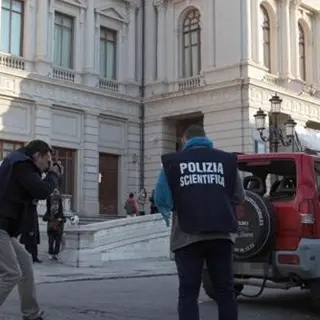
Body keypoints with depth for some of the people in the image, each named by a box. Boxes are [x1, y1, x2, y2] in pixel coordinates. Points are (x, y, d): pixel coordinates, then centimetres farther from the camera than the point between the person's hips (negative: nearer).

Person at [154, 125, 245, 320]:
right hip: (222, 234, 2)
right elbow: (239, 197, 12)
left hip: (188, 236, -2)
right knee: (225, 291, 11)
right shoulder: (226, 159, 10)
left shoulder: (173, 161, 4)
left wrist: (170, 216, 19)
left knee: (188, 293, 4)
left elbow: (162, 199, -1)